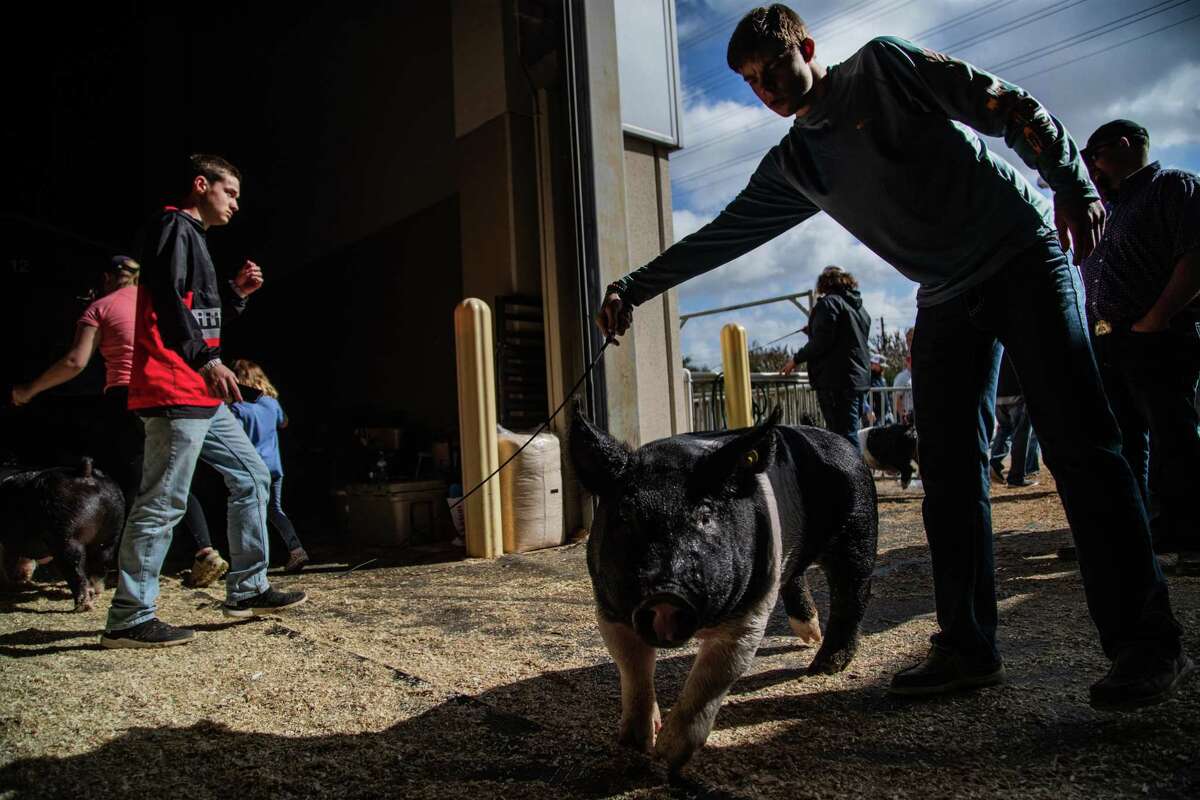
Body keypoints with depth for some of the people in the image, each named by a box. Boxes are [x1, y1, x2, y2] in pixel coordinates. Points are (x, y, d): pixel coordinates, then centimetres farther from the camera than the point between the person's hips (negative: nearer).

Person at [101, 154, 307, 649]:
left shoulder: (193, 237, 26)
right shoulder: (175, 227, -3)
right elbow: (166, 299, -19)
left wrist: (235, 292, 16)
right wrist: (207, 359, -26)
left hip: (201, 396, 10)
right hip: (174, 391, -10)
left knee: (251, 477, 11)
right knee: (163, 503, -8)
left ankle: (247, 589, 17)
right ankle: (128, 619, 0)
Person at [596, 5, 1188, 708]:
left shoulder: (883, 66, 0)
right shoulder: (791, 166, 12)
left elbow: (1008, 108, -4)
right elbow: (722, 235, 11)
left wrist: (1074, 186, -15)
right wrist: (635, 287, 7)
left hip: (1022, 253, -5)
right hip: (946, 297, 5)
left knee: (1079, 443, -11)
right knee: (949, 470, -2)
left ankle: (1147, 644, -4)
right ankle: (969, 649, 4)